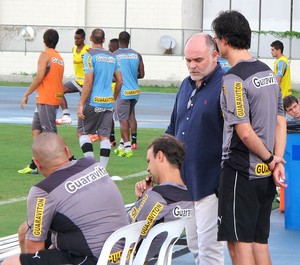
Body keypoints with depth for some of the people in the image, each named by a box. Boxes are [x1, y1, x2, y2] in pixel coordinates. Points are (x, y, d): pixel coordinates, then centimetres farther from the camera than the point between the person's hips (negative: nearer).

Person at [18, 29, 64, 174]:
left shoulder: (45, 55, -11)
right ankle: (35, 165, 13)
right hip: (55, 98, 9)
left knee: (50, 133, -7)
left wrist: (26, 95, -12)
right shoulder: (59, 58, 14)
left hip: (46, 100, -9)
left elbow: (39, 77, -18)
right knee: (35, 129, 13)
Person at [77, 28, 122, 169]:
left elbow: (88, 82, -14)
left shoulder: (90, 56, -8)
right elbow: (119, 81, 13)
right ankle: (102, 169, 4)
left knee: (82, 132, 8)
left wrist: (81, 104, -13)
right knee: (104, 136, 7)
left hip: (94, 101, -5)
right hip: (109, 102, 5)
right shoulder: (112, 57, 10)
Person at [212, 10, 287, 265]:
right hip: (265, 175, 8)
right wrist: (277, 161, 1)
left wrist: (269, 158, -6)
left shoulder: (233, 79, -15)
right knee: (260, 242, 12)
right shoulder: (268, 72, 11)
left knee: (239, 244, -3)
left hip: (241, 172, -8)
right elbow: (281, 123, 9)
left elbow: (245, 132, -20)